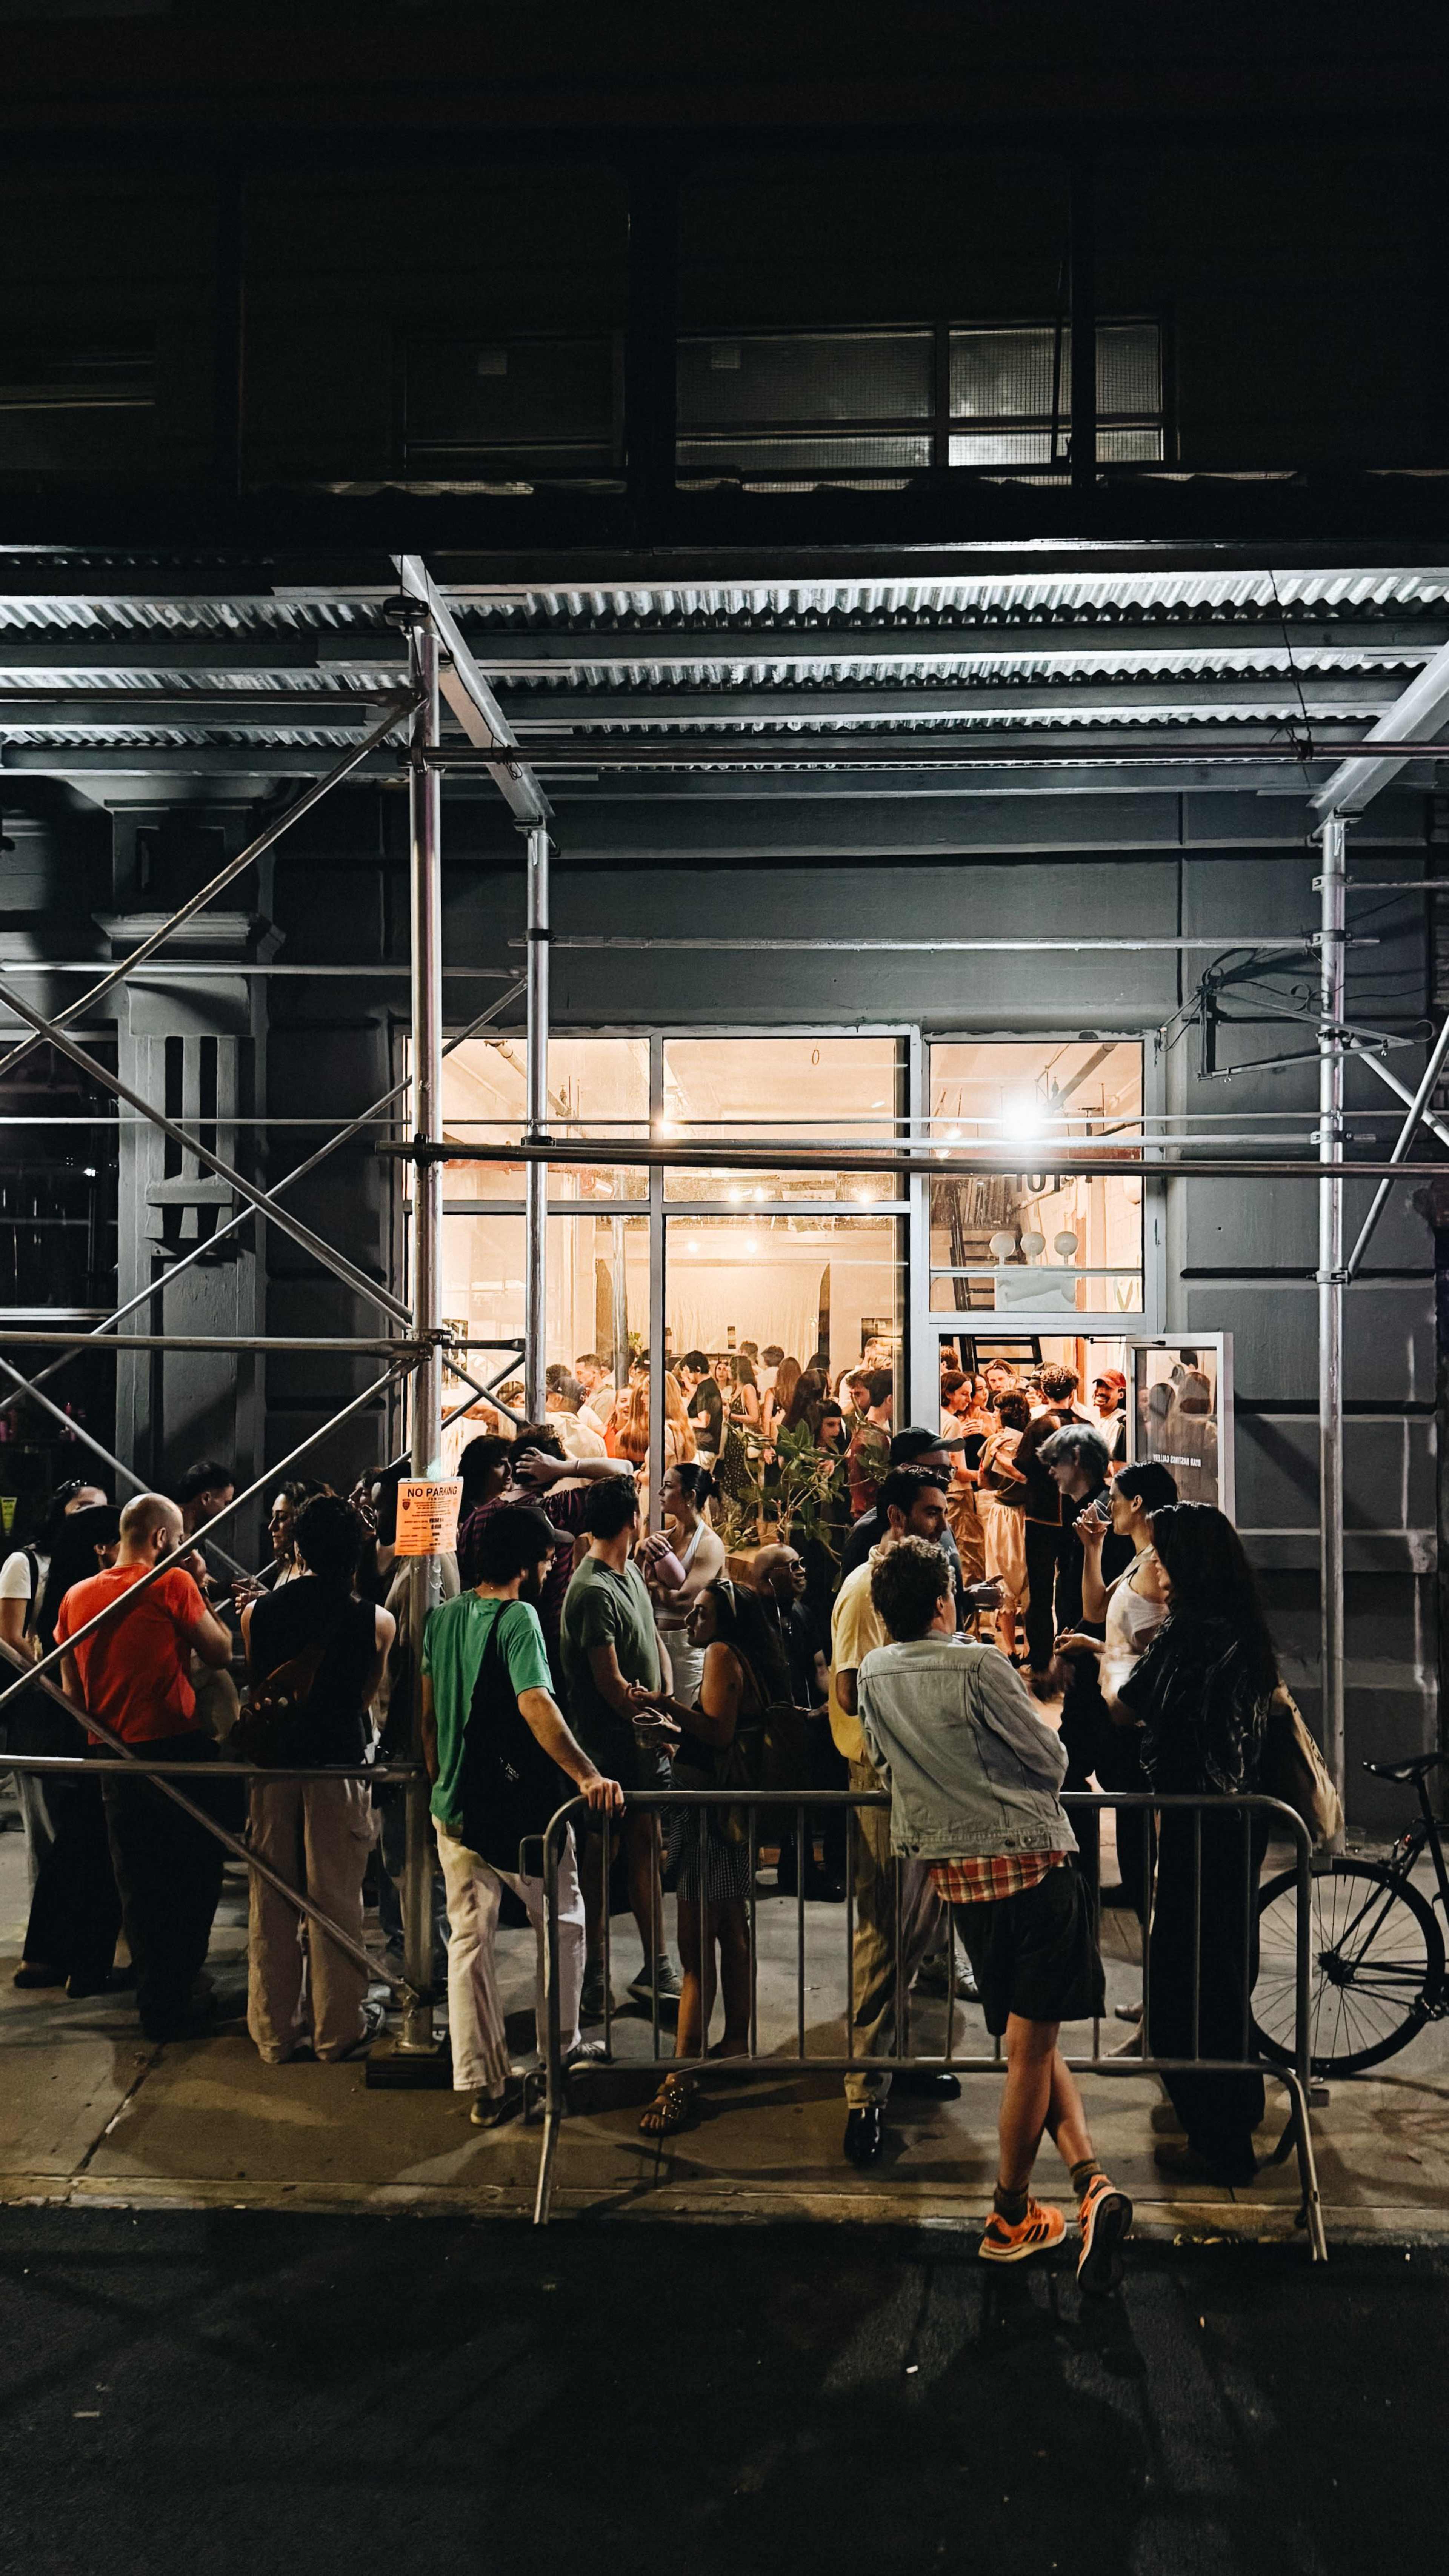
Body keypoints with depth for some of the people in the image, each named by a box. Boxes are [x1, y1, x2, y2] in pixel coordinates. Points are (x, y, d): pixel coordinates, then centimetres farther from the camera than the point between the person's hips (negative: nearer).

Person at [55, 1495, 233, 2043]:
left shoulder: (76, 1597, 6)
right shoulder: (172, 1584, -11)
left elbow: (72, 1690, 12)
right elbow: (220, 1653, -4)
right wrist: (200, 1594, 5)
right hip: (177, 1748, -5)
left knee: (138, 1884, 15)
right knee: (193, 1876, 8)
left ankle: (155, 2001, 23)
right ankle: (174, 2000, 9)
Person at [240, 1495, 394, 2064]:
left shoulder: (256, 1613, -3)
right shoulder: (376, 1622, -8)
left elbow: (254, 1684, 10)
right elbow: (366, 1697, 5)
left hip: (273, 1765, 2)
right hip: (340, 1764, -2)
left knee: (272, 1902, 12)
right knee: (336, 1900, 8)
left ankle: (274, 2032, 22)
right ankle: (337, 2030, 18)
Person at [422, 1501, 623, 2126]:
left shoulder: (443, 1617, 5)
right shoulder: (519, 1619, -17)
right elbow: (536, 1704, -31)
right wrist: (587, 1776, -39)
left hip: (455, 1806, 6)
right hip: (519, 1810, -6)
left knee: (468, 1942, 9)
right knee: (562, 1923, 16)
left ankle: (483, 2086, 12)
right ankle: (560, 2050, 26)